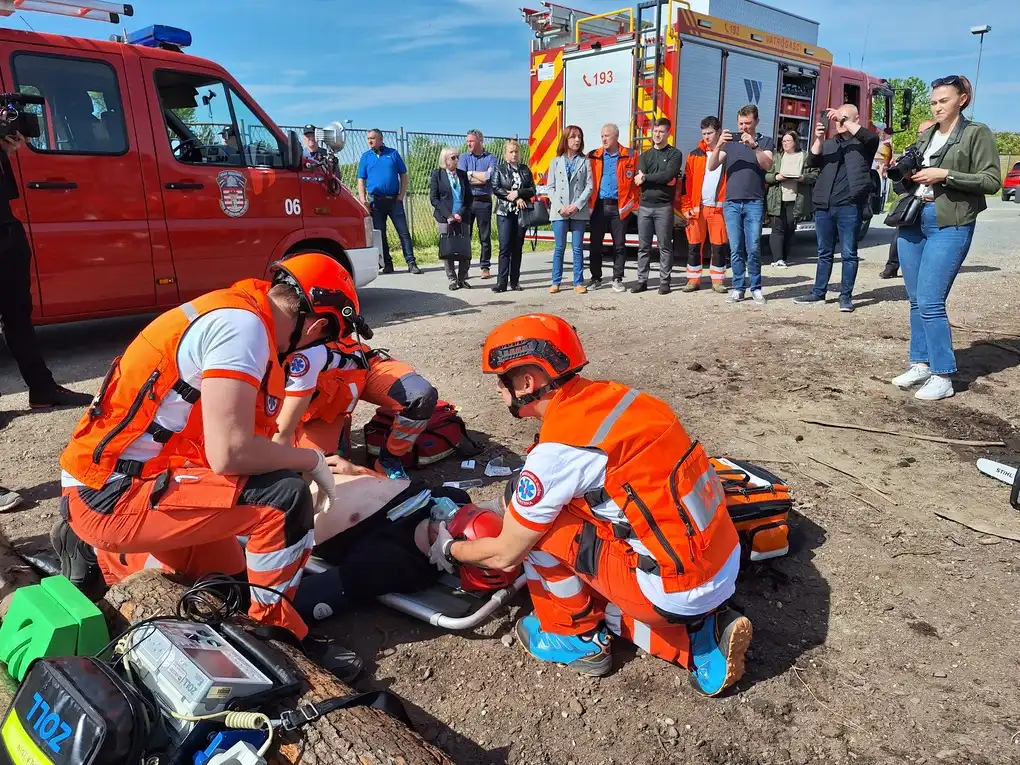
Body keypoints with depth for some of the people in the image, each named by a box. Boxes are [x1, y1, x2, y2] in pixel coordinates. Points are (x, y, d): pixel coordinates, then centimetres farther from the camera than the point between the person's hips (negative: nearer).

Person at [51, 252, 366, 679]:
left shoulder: (235, 313, 8)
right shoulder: (242, 324, -22)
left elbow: (248, 440, 15)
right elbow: (229, 453, -30)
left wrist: (319, 464, 18)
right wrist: (312, 460, -13)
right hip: (111, 494, -10)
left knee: (230, 579, 21)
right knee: (284, 495, -22)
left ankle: (95, 551, 31)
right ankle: (273, 629, -3)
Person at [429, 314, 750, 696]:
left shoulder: (557, 449, -20)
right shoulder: (609, 396, 3)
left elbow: (505, 555, -6)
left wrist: (450, 550, 13)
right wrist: (517, 510, 27)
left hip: (677, 586, -8)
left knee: (538, 528, -2)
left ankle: (575, 640, 17)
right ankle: (706, 639, 15)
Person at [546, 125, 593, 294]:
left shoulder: (585, 161, 7)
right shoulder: (556, 161, 9)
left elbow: (589, 186, 0)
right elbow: (550, 187, 4)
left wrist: (577, 205, -11)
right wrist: (560, 207, -8)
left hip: (579, 211, 0)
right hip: (559, 211, 0)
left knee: (577, 248, 2)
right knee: (559, 247, 2)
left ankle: (578, 282, 5)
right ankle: (556, 282, 6)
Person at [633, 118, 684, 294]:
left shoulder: (674, 154, 5)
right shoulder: (645, 156, 17)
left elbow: (668, 175, -12)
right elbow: (639, 179, 1)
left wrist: (646, 177, -6)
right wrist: (660, 179, -11)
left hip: (664, 206, -4)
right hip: (645, 206, 4)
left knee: (665, 246, -1)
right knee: (643, 246, 5)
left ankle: (664, 281, 3)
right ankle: (642, 280, 10)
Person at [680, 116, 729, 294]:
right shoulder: (695, 155, 8)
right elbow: (687, 182, 4)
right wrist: (686, 207, -4)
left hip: (719, 208, -1)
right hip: (697, 208, 2)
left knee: (719, 245, 3)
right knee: (694, 245, 4)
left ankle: (718, 280, 12)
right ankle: (693, 279, 13)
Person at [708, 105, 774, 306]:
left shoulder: (765, 141, 9)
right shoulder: (730, 142, 13)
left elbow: (767, 165, -8)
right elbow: (711, 166, 3)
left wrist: (754, 146, -20)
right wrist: (719, 144, -12)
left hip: (754, 203, -2)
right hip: (731, 202, 2)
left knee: (753, 248, -6)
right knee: (736, 249, 1)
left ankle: (756, 288, 3)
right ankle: (738, 288, 6)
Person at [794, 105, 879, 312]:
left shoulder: (863, 143, 6)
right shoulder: (828, 144, 19)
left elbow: (872, 137, -17)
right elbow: (812, 162, 5)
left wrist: (844, 120, -15)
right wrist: (819, 139, -11)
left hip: (849, 206, -4)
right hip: (824, 206, 5)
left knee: (848, 253, 0)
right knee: (824, 253, 11)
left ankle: (846, 296, 5)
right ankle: (818, 293, 18)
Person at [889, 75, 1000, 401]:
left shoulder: (977, 133, -1)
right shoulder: (925, 136, 17)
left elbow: (992, 181, -8)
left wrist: (946, 174, -16)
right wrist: (903, 173, 2)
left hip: (950, 226, -6)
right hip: (912, 221, 6)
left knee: (930, 302, -13)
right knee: (916, 300, 8)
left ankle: (943, 376, -4)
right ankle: (921, 364, 19)